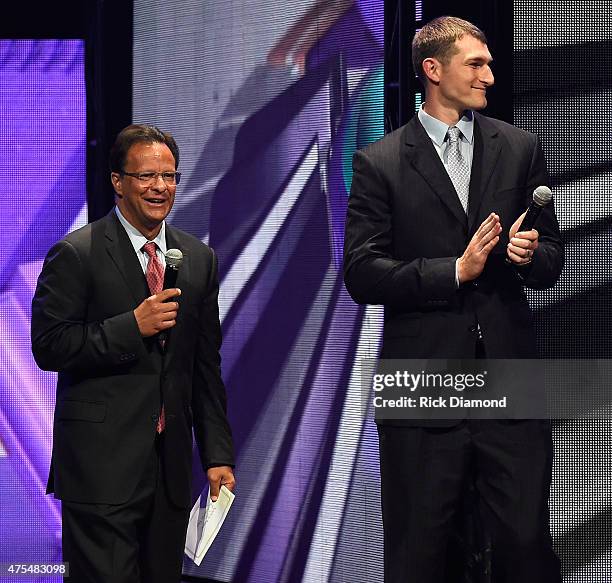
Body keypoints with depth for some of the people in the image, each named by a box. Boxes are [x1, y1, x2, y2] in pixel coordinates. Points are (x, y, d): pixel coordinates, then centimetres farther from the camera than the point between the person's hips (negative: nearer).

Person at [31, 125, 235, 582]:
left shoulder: (199, 259, 12)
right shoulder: (76, 254, -5)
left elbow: (206, 367, 13)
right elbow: (48, 347, -10)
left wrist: (218, 454, 8)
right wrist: (134, 326, -17)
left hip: (171, 468, 5)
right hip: (101, 465, -5)